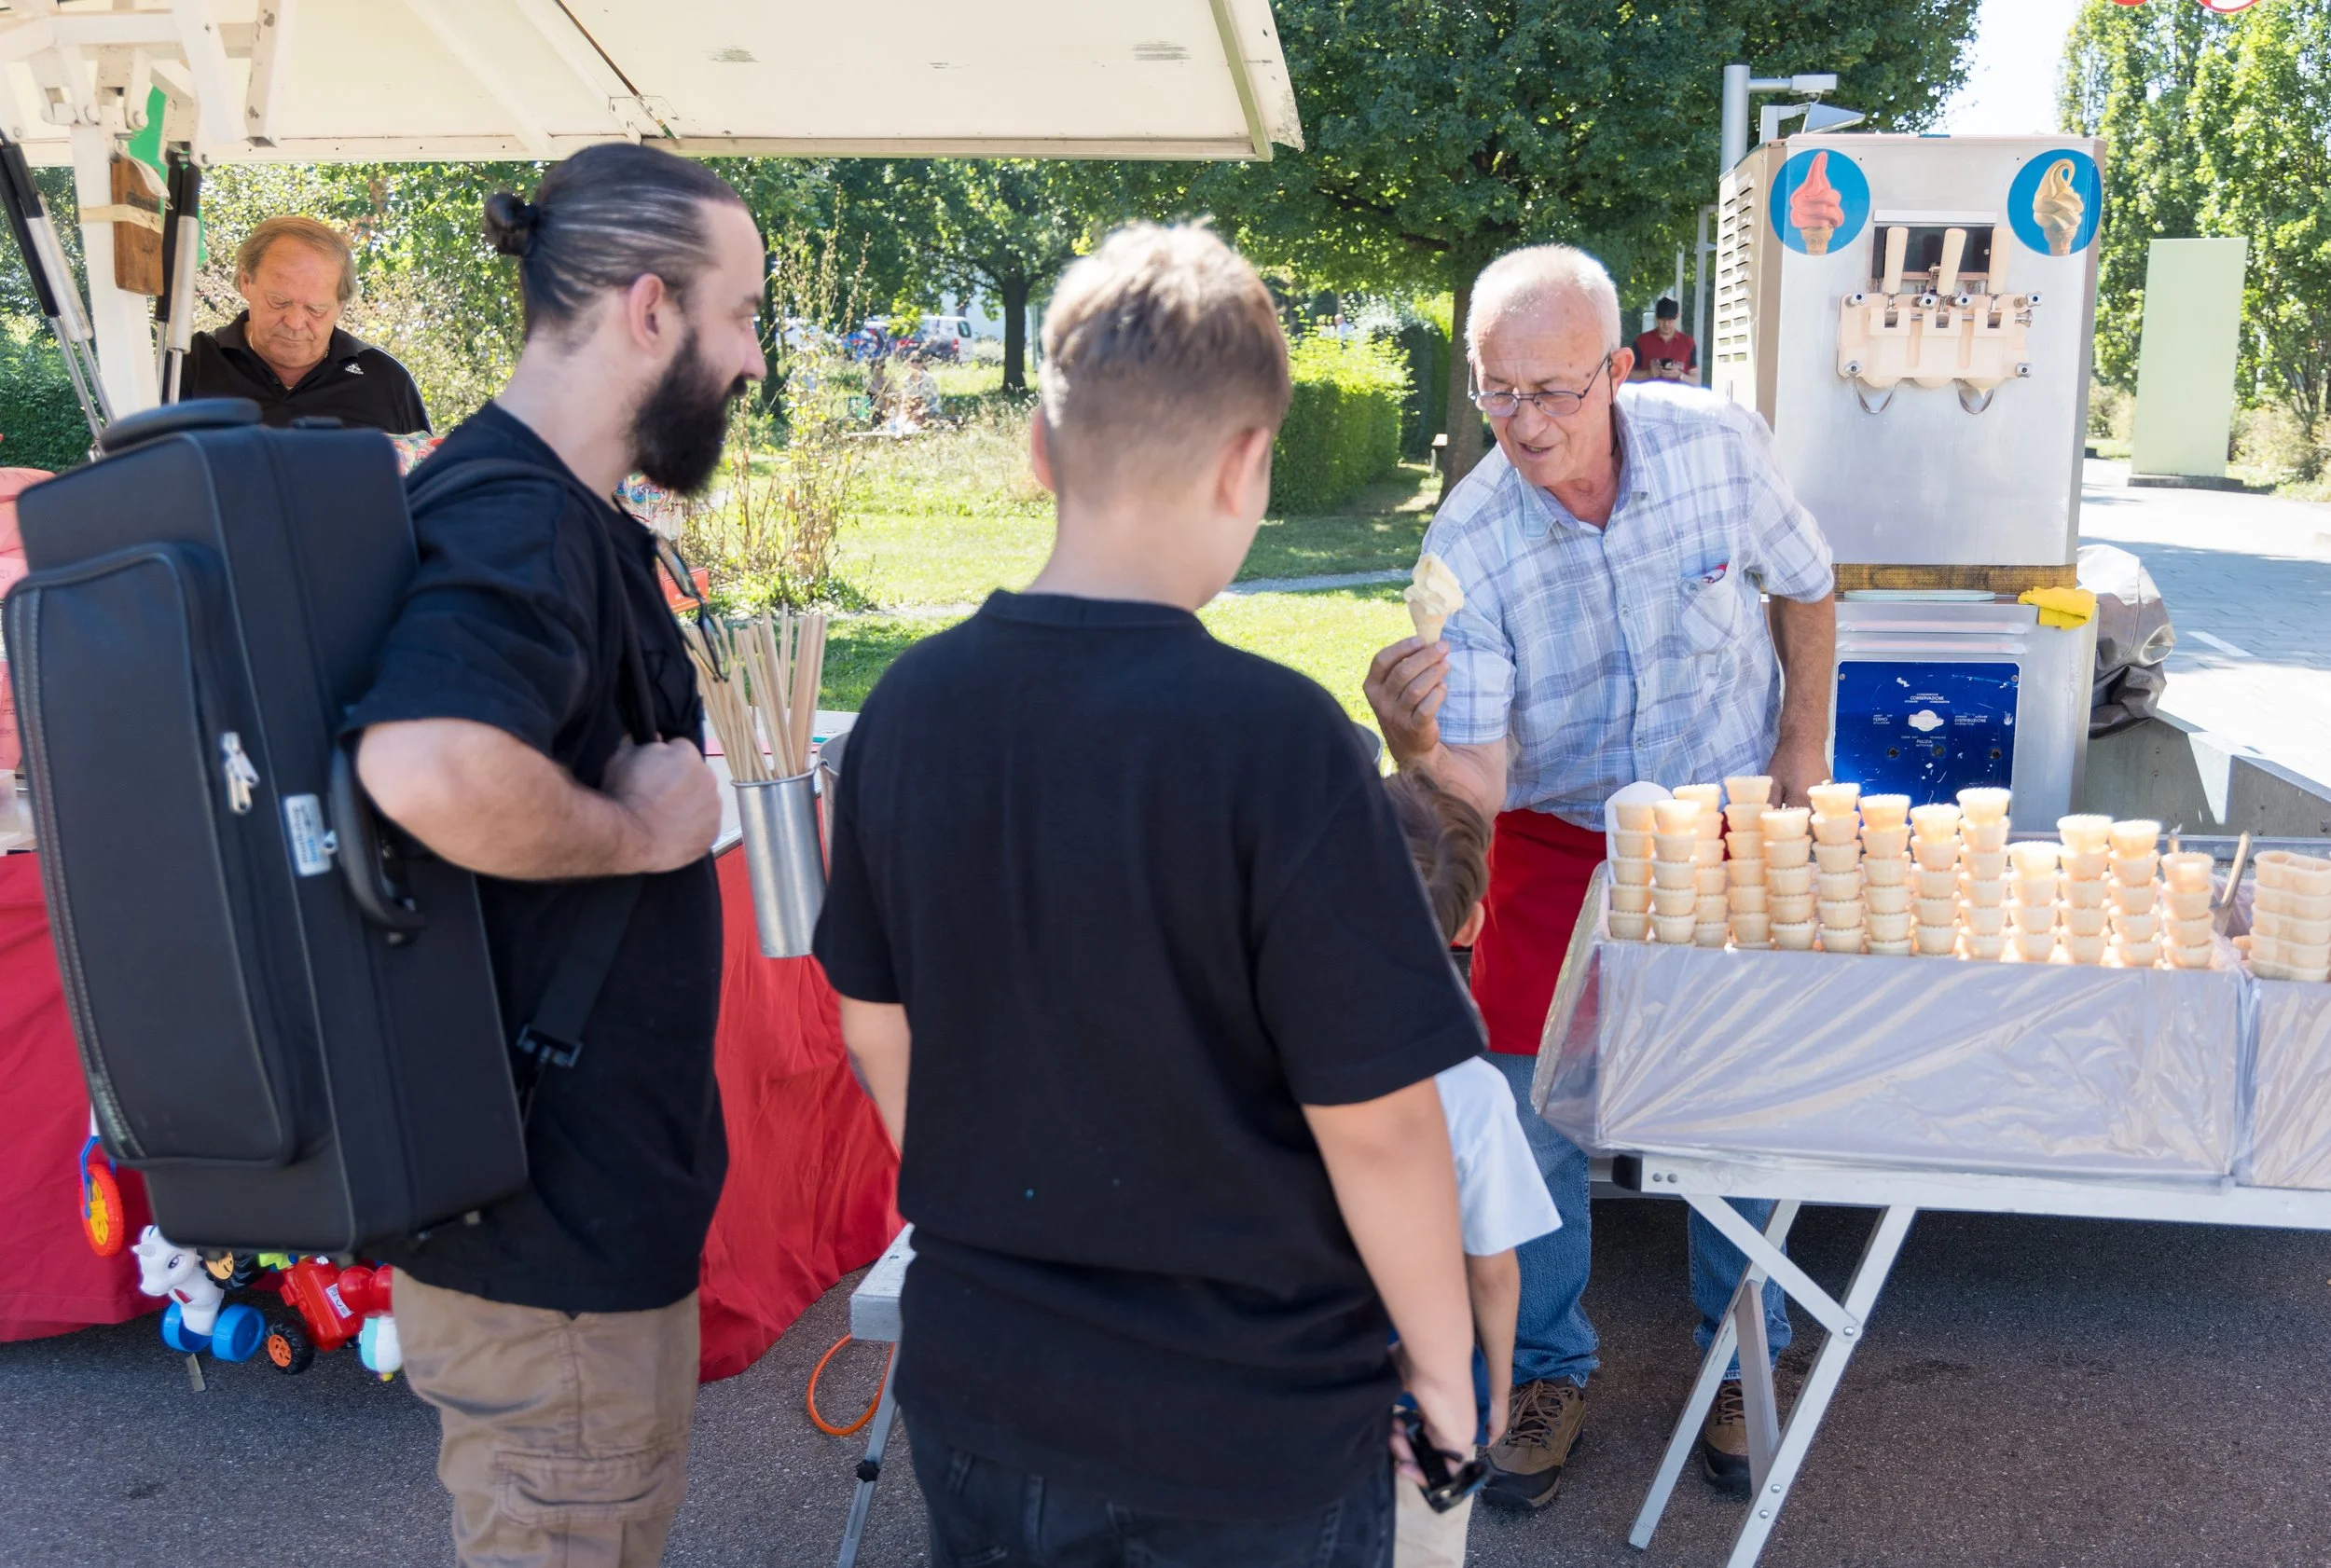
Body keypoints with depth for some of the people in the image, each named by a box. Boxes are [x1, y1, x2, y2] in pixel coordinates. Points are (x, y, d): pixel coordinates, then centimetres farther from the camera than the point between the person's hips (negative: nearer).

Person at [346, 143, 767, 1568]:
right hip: (553, 1232, -10)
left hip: (587, 1188, 10)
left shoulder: (552, 512, 10)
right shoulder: (520, 522, -25)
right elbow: (431, 768, -44)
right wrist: (639, 829, -28)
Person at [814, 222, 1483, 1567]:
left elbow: (877, 1029, 5)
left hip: (975, 1392, 5)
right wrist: (1446, 1370, -4)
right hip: (1252, 1430, -4)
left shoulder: (911, 706, -6)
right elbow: (1375, 1120, -19)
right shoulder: (1277, 742, -23)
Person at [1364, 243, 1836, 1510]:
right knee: (1532, 1106, -2)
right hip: (1558, 839, -1)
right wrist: (1416, 743, -48)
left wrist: (1805, 755, -2)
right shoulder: (1468, 540, -23)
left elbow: (1803, 587, 3)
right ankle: (1549, 1371, 18)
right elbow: (1482, 779, -26)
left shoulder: (1716, 444, -18)